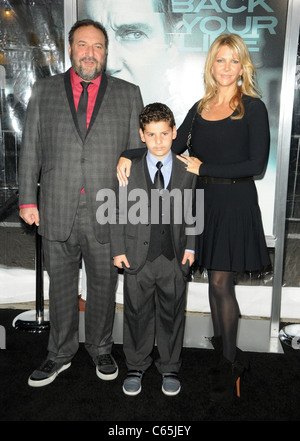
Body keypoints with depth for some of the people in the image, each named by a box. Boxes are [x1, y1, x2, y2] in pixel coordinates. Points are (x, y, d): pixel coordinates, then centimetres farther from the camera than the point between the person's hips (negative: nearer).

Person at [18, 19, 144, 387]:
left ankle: (101, 349, 33)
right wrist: (27, 199, 1)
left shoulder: (128, 94, 7)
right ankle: (60, 354, 32)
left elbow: (138, 153, 5)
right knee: (61, 286, 12)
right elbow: (30, 149, 7)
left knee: (103, 285, 11)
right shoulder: (44, 91, 9)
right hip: (58, 211, 1)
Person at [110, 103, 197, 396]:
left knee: (172, 315, 12)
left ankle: (170, 369, 33)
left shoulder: (187, 171, 3)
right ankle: (136, 367, 33)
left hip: (175, 259, 1)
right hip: (138, 256, 0)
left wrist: (190, 247, 2)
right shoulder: (129, 170, 0)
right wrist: (118, 249, -1)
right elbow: (118, 213, 2)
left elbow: (191, 213, 8)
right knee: (137, 314, 11)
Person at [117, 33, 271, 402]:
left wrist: (205, 168, -12)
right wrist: (129, 156, -5)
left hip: (235, 202, -5)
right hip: (206, 200, 5)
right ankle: (222, 345, 29)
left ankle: (230, 362, 14)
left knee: (220, 281, -3)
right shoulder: (200, 108, 11)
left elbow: (257, 164, -11)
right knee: (216, 279, 12)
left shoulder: (252, 108, -4)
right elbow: (172, 148, 10)